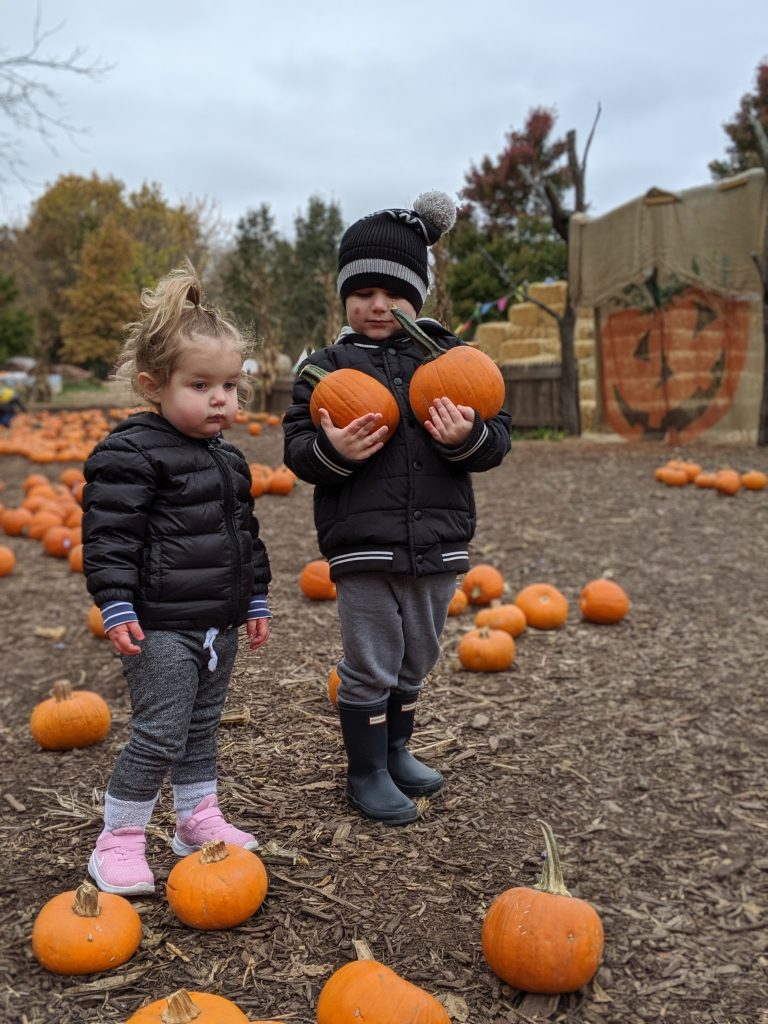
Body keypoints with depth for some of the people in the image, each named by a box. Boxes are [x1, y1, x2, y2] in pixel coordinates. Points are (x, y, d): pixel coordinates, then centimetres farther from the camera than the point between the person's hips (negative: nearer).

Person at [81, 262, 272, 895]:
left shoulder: (228, 458, 12)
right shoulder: (131, 453, -13)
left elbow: (246, 535, 20)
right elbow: (109, 535, -16)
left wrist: (256, 601, 19)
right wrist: (116, 605, -20)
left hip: (218, 624, 8)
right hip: (160, 625, -8)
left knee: (202, 728, 18)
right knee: (160, 735, -5)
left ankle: (198, 819, 33)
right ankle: (118, 841, 11)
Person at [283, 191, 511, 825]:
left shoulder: (451, 357, 5)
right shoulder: (327, 367, 1)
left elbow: (498, 438, 2)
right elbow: (297, 448, -2)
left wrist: (469, 437, -20)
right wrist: (331, 451, -23)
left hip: (438, 543, 3)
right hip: (362, 547, -3)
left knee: (416, 661, 18)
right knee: (370, 666, 5)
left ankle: (396, 751, 40)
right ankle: (367, 773, 25)